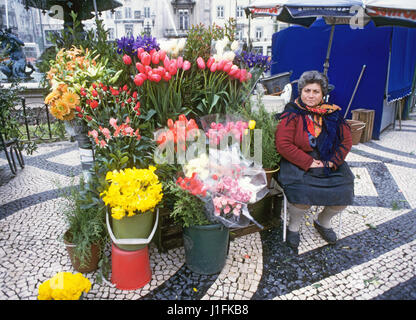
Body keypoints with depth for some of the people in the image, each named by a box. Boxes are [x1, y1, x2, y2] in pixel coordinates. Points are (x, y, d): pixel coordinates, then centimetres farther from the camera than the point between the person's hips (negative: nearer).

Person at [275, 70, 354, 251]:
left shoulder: (333, 114, 8)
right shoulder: (292, 114, -5)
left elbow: (346, 141, 11)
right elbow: (283, 144, -14)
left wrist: (333, 161, -6)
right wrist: (308, 162, -17)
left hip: (329, 165, 5)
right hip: (298, 164, -4)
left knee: (345, 192, -16)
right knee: (302, 194, -30)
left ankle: (323, 222, 18)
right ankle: (293, 226, 6)